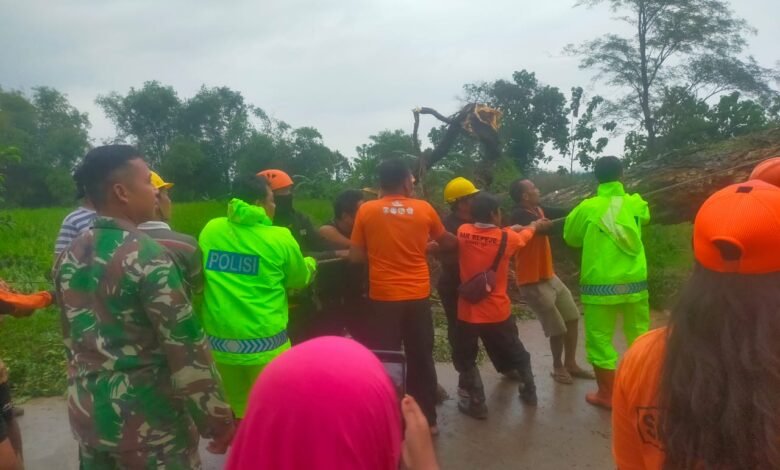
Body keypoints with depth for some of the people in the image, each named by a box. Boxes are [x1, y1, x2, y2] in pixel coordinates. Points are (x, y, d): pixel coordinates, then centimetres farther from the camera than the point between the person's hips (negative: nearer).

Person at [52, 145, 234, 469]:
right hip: (148, 422, -7)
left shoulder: (68, 258, 2)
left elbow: (71, 340, 12)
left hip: (88, 416, 7)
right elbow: (186, 349, -21)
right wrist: (218, 422, -13)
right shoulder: (148, 257, -21)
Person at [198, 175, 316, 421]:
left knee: (235, 410, 19)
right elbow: (299, 280, 6)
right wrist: (310, 263, 27)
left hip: (220, 339, 4)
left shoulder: (210, 230, -1)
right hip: (264, 341, -4)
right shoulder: (279, 238, -9)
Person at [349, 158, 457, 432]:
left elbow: (356, 257, -1)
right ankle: (427, 420, 24)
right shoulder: (424, 209, 0)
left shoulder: (366, 211, -4)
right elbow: (446, 242, 15)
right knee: (421, 360, 14)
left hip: (383, 297, -1)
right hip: (418, 297, 2)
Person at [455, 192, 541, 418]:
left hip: (468, 311, -1)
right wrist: (534, 225, 36)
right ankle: (529, 391, 38)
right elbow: (524, 235, 15)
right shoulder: (506, 238, -10)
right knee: (516, 353, 23)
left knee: (465, 359, 14)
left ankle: (476, 403, 11)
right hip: (498, 311, 1)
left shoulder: (462, 232, -8)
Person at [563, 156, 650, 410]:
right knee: (640, 336, 19)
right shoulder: (636, 203, 1)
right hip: (635, 283, 4)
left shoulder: (587, 208, -8)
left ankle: (607, 394, 13)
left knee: (600, 339, 7)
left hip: (601, 285, -4)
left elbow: (571, 238, 5)